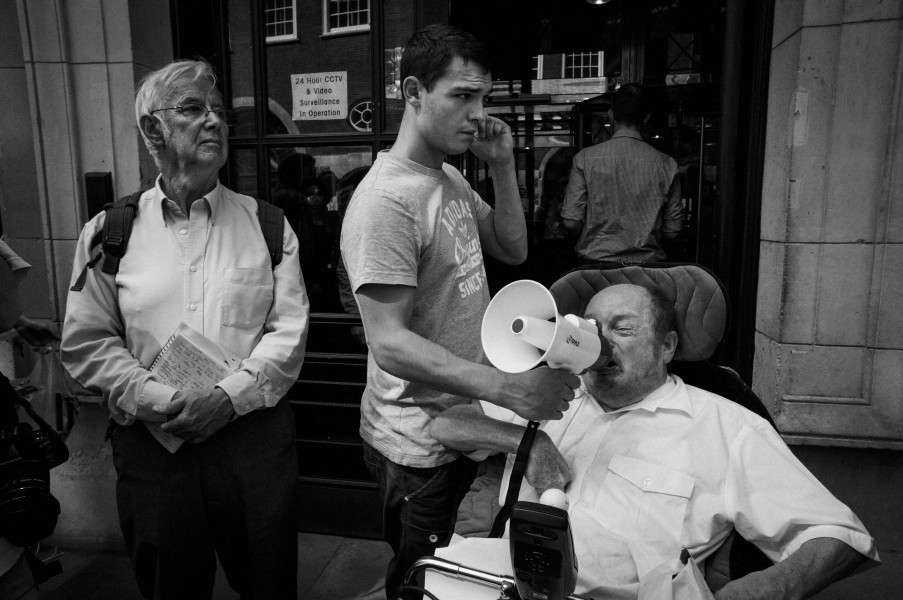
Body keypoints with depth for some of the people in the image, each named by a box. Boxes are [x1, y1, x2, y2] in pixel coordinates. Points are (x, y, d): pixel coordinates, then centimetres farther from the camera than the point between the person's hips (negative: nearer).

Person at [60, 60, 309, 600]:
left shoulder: (267, 224, 2)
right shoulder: (110, 231, 3)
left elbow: (289, 331, -4)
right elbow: (86, 341, 1)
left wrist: (231, 396, -16)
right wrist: (153, 399, -14)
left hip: (255, 438, 0)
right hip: (151, 444, 0)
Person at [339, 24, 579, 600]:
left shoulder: (451, 178, 6)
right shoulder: (385, 200, -24)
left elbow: (513, 249, 11)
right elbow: (389, 343, -28)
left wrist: (503, 166, -2)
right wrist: (505, 387, -36)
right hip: (418, 445, -9)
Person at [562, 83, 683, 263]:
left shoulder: (585, 158, -4)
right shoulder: (667, 165, 1)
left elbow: (571, 222, -5)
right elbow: (672, 231, 4)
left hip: (595, 261, -1)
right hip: (648, 262, 2)